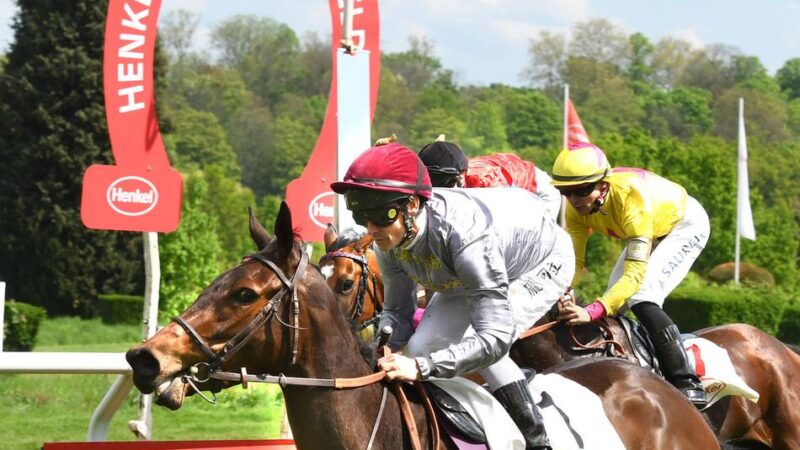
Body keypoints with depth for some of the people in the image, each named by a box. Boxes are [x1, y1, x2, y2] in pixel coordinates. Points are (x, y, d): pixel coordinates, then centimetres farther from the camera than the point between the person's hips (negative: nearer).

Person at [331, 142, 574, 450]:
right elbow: (397, 311, -9)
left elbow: (495, 337, -46)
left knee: (478, 345, -27)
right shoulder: (389, 240, -24)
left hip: (544, 263, -7)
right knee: (420, 347, -8)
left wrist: (421, 368, -54)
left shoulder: (466, 235, -45)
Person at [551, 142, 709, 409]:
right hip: (652, 233, 8)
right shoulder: (576, 207, -22)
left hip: (685, 225, -8)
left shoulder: (632, 200, -43)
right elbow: (574, 261, -18)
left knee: (641, 298, -24)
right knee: (614, 297, 0)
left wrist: (592, 312, -59)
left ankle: (688, 384, -22)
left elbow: (635, 274, -47)